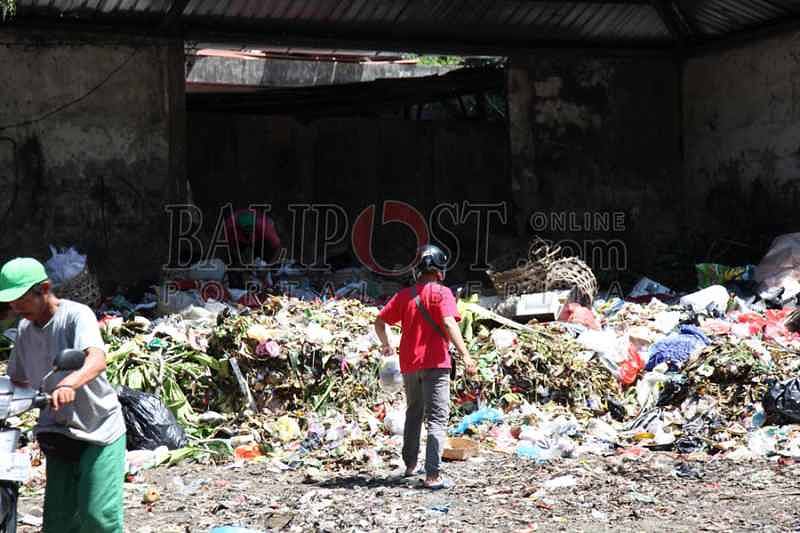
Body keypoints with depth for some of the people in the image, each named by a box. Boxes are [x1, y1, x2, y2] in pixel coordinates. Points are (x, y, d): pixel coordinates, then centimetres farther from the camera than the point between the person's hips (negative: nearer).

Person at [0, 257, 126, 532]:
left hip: (100, 428, -6)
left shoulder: (77, 315, -15)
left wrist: (69, 384, -53)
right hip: (58, 433, 6)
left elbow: (97, 360, -35)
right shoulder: (24, 329, 6)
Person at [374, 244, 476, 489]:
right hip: (434, 363, -6)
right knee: (437, 419, -7)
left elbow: (379, 321, 12)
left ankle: (410, 465, 32)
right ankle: (432, 476, -15)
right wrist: (465, 355, -25)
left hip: (409, 365, 6)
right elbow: (449, 324, -20)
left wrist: (386, 346, 29)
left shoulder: (404, 295, 10)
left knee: (413, 414, 24)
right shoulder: (441, 293, -6)